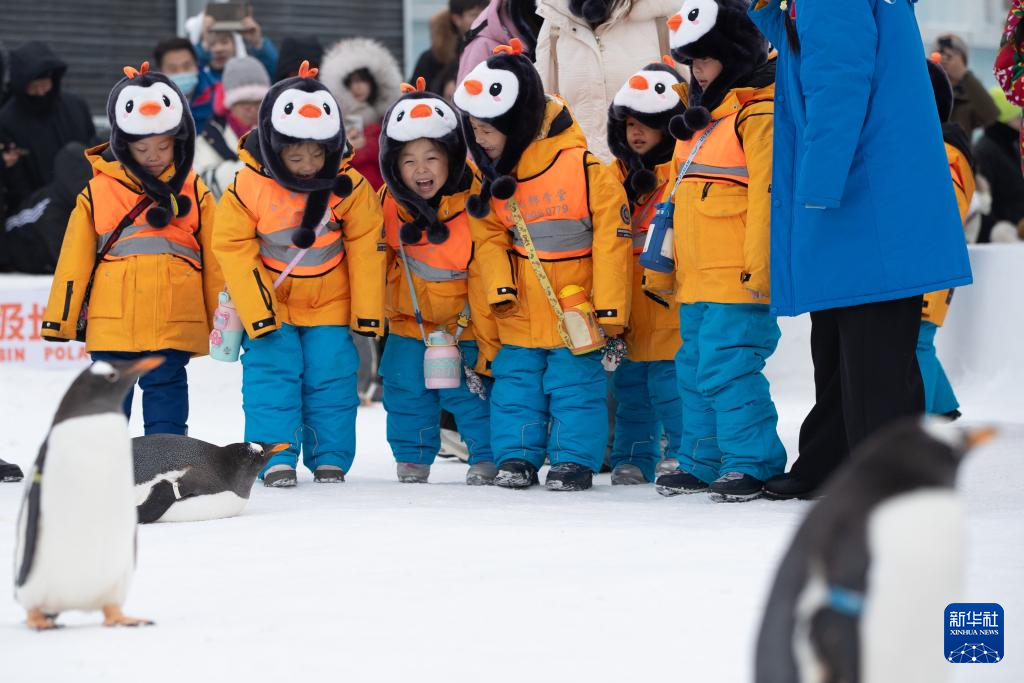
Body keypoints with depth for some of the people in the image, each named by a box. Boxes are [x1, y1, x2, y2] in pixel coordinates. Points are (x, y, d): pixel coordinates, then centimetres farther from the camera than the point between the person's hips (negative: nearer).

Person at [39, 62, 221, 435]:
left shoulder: (194, 193, 6)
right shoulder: (97, 194, 5)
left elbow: (214, 258, 11)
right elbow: (75, 259, 7)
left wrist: (223, 318, 10)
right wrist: (59, 318, 5)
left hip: (173, 326, 0)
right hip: (112, 323, 0)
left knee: (166, 391, 2)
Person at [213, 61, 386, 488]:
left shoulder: (349, 189, -12)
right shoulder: (247, 190, -17)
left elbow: (366, 249, -5)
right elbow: (234, 250, -12)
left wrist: (368, 312, -5)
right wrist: (256, 312, -15)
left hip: (330, 306, 1)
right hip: (269, 308, -1)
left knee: (332, 379, 0)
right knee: (271, 377, -8)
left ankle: (330, 459, 10)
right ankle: (277, 458, -2)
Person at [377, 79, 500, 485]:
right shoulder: (390, 204, -9)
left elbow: (485, 283, -18)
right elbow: (381, 257, 9)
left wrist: (488, 348, -16)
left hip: (463, 324, -4)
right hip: (409, 319, 4)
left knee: (470, 391, -7)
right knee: (406, 390, 5)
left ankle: (487, 459, 8)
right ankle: (413, 459, 20)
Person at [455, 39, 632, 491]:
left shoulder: (583, 167, -18)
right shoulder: (491, 175, 1)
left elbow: (611, 238, -14)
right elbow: (490, 236, 8)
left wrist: (609, 313, -13)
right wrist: (500, 288, -9)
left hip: (577, 308, -5)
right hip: (522, 311, 5)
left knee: (576, 383, -1)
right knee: (516, 382, 8)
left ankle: (575, 460, 8)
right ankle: (516, 456, 17)